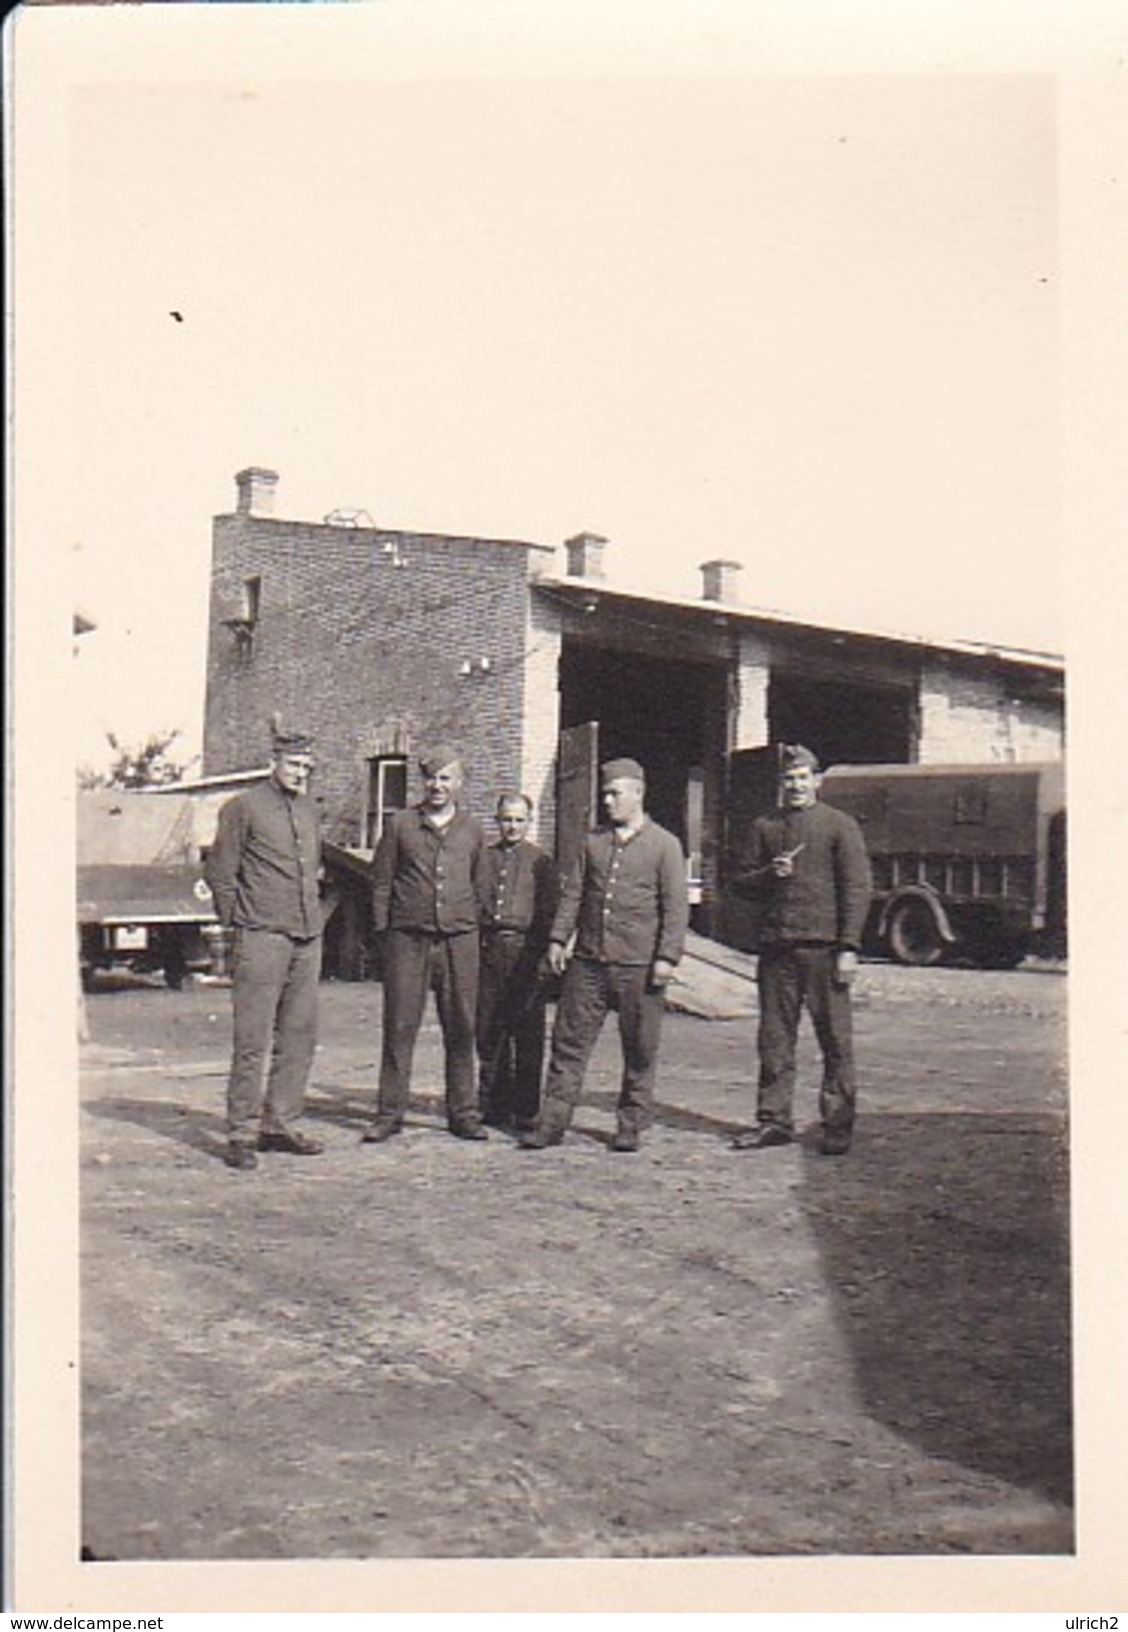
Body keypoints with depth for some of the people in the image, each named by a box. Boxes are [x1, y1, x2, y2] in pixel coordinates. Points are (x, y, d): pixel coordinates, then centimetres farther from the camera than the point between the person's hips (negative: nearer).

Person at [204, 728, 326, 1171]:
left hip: (308, 938, 7)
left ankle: (280, 1123, 17)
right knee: (253, 1038, -6)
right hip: (262, 936, -7)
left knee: (300, 1035, 8)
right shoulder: (243, 808, -1)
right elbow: (219, 871, 0)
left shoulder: (309, 810, 18)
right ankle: (241, 1132, 0)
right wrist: (238, 920, -2)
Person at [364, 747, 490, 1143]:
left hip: (459, 941, 2)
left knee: (461, 1029, 4)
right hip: (408, 937, -1)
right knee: (399, 1028, 0)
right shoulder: (400, 825, 6)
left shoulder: (473, 831, 12)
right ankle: (389, 1114, 8)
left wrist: (478, 933, 11)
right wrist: (383, 932, 1)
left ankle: (463, 1114, 14)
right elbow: (381, 883, 7)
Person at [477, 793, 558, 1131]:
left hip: (525, 951, -3)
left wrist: (544, 955, -6)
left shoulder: (541, 862, 8)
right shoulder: (483, 858, 15)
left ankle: (526, 1110, 4)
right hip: (487, 949, 3)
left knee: (527, 1036, -2)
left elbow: (549, 913, 4)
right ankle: (494, 1106, 15)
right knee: (488, 1033, 5)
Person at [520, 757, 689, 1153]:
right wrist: (558, 939, 4)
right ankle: (552, 1121, 8)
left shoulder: (664, 845, 1)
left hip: (638, 965, -3)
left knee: (639, 1050, 5)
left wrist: (667, 957, -10)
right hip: (588, 961, 3)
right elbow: (573, 894, 14)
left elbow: (676, 907, -3)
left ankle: (631, 1124, 18)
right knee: (569, 1042, 3)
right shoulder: (593, 842, 12)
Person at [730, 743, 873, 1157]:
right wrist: (768, 875, -6)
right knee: (774, 1039, 7)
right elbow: (741, 883, 16)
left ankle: (838, 1126, 6)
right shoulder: (764, 827, 14)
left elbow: (858, 888, -2)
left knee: (835, 1040, -1)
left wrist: (848, 948, -10)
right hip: (776, 948, 4)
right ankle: (774, 1120, 15)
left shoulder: (840, 826, 3)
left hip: (823, 948, -4)